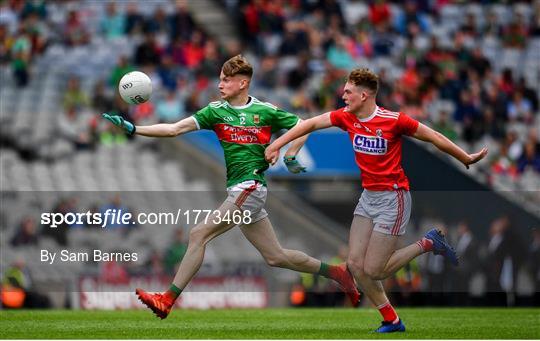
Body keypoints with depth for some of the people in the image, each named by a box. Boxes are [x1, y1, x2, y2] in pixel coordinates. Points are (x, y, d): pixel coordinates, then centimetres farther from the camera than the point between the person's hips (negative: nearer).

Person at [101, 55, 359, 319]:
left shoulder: (265, 111, -1)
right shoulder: (216, 111, 9)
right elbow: (175, 129, 2)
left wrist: (289, 159, -4)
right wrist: (133, 129, -7)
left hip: (250, 187, -6)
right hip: (237, 191, 6)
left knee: (198, 235, -15)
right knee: (275, 257, 11)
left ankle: (167, 300, -14)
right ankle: (335, 272, 28)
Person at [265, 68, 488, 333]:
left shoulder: (394, 120, -17)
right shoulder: (346, 117, -1)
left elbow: (434, 138, -8)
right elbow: (310, 124, 5)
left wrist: (467, 159, 1)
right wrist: (277, 145, 1)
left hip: (393, 198, -7)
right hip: (368, 197, 7)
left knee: (373, 270, -9)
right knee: (355, 264, -1)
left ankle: (427, 244, 10)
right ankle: (391, 321, 12)